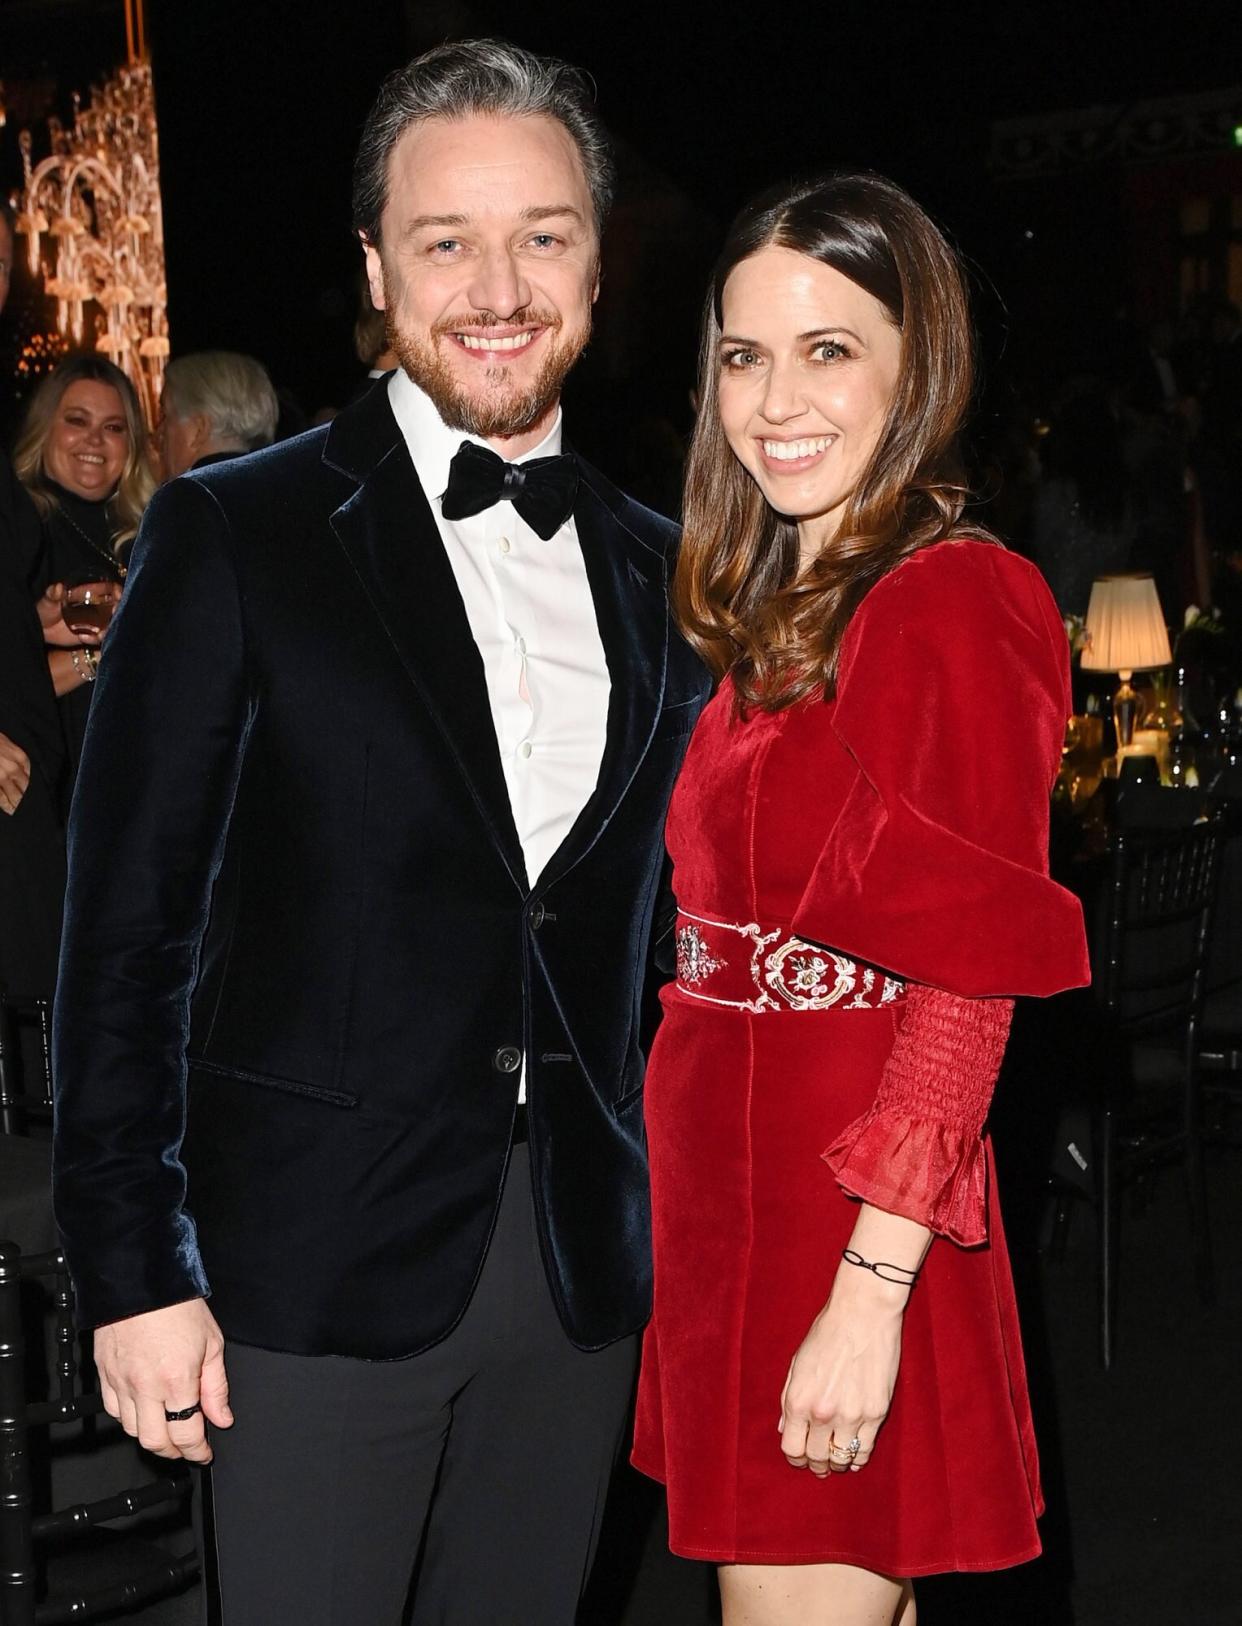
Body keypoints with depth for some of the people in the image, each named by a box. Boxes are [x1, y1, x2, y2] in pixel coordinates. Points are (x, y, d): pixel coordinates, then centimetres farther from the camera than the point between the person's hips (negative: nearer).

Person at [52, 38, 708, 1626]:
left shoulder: (657, 572, 9)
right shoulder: (233, 537, -4)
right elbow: (125, 928, -6)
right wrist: (138, 1271, -10)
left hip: (582, 1264, 4)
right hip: (322, 1268, -4)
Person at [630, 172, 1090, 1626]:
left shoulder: (948, 605, -14)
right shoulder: (782, 604, 13)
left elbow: (965, 991, -18)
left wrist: (869, 1296, -21)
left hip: (850, 1218, -8)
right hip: (732, 1201, 8)